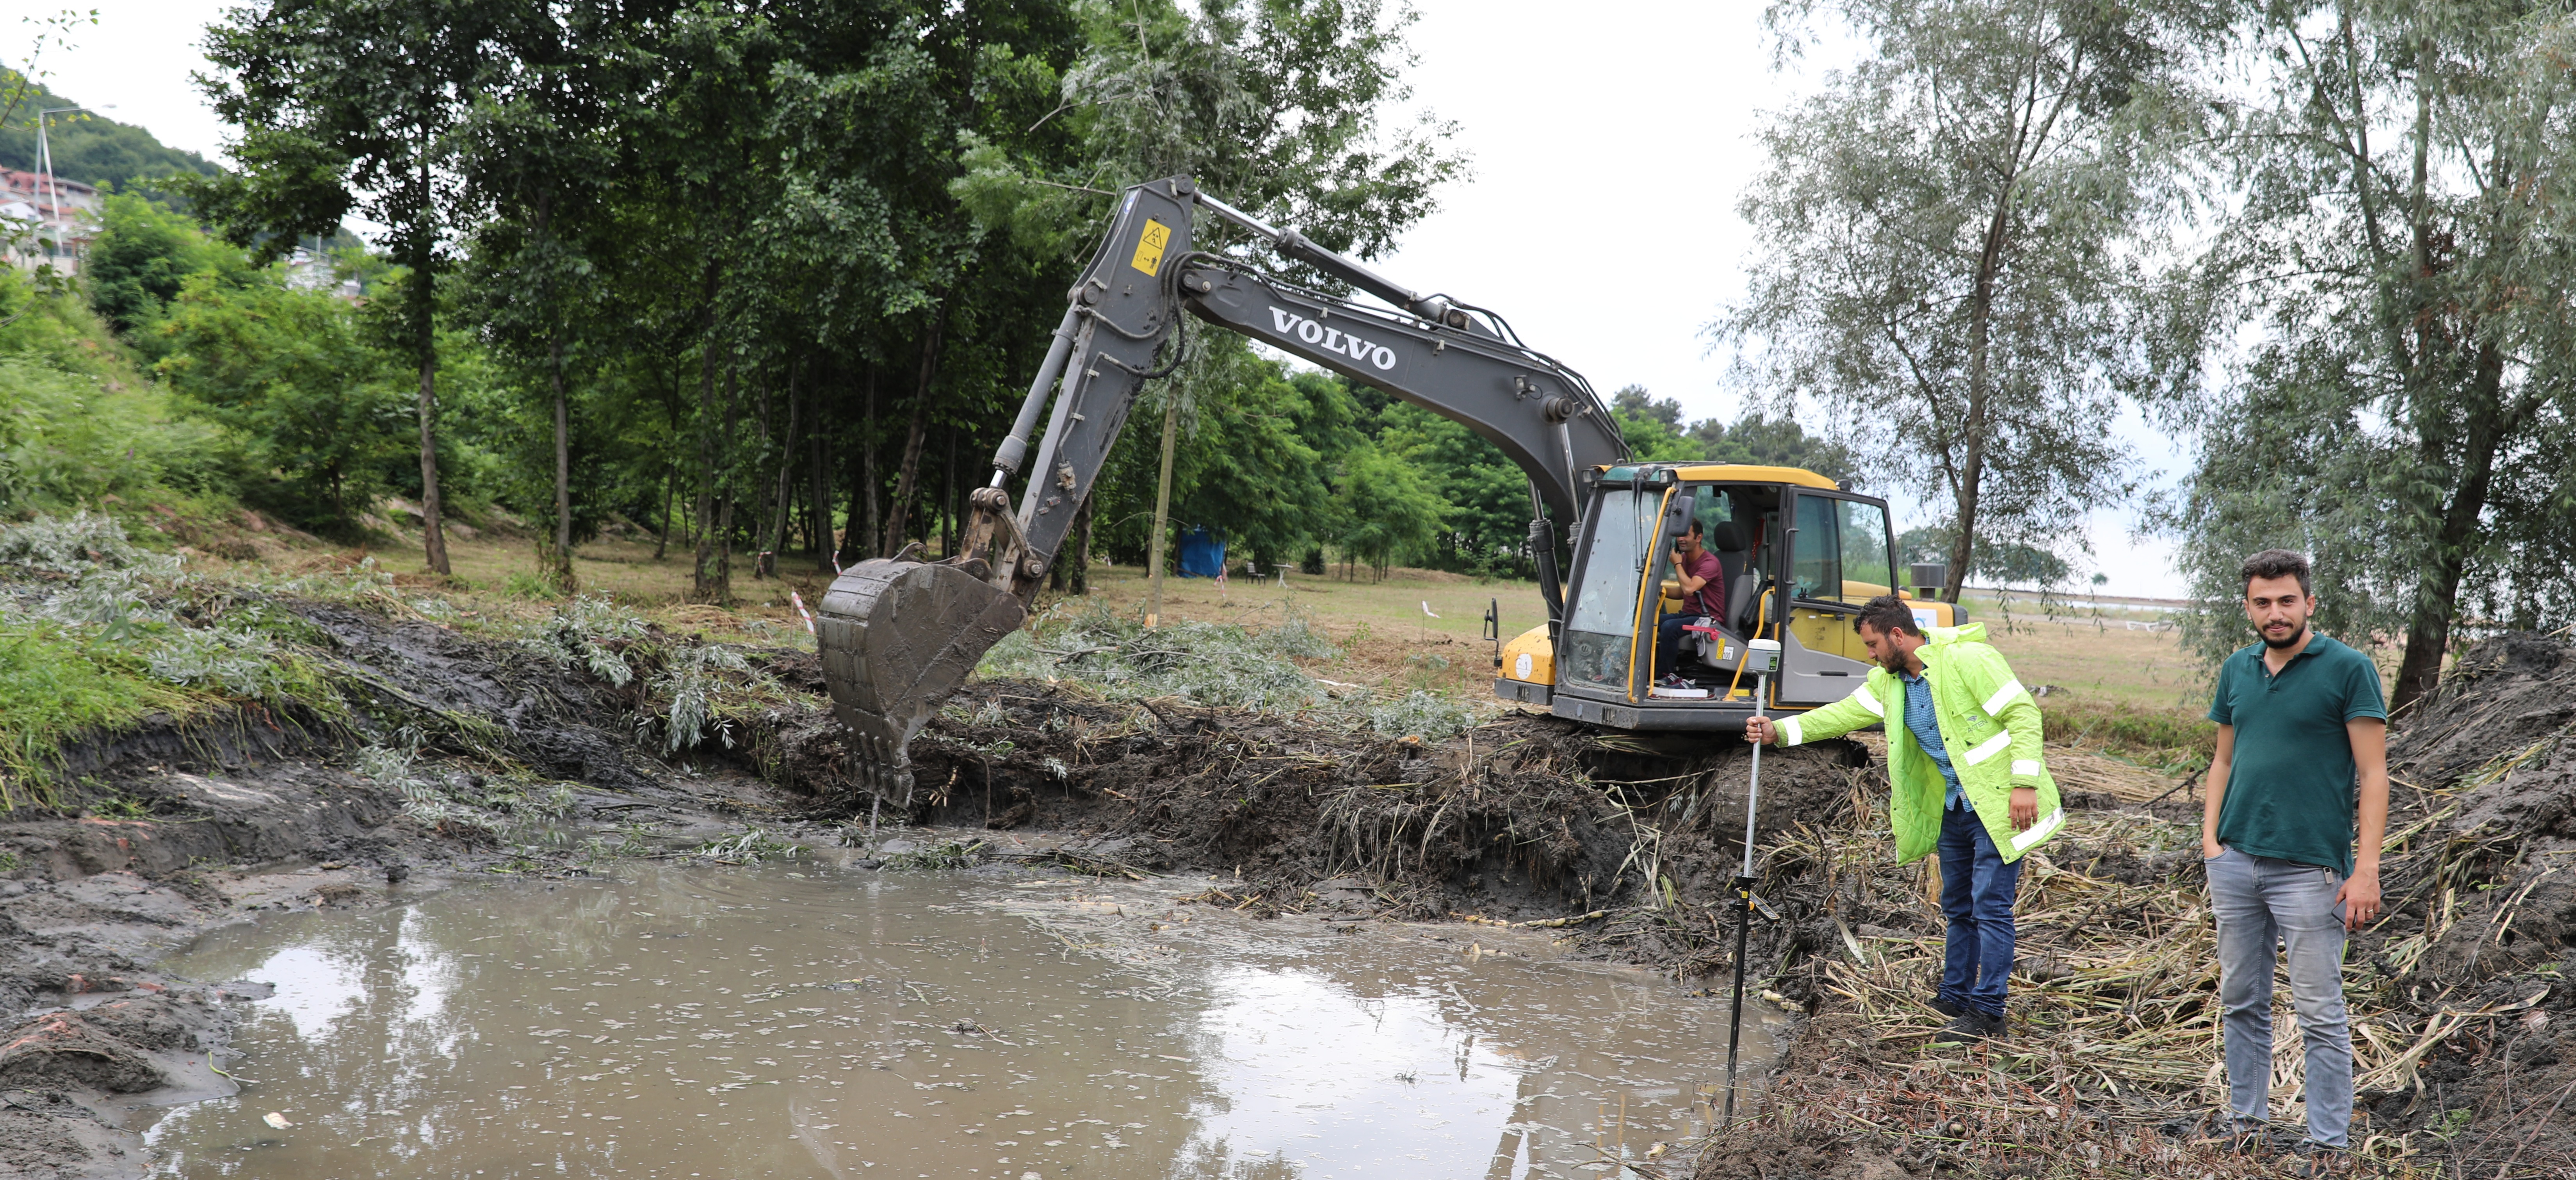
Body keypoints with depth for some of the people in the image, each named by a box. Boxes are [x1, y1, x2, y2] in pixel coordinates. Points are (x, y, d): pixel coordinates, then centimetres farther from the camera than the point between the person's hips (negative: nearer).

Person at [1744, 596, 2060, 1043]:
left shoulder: (1968, 659, -19)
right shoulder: (1889, 680, 6)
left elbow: (2023, 714, -19)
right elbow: (1846, 713, 5)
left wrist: (2025, 784, -24)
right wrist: (1779, 731, -6)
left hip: (1999, 804, -8)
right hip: (1953, 807, 8)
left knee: (1990, 907, -6)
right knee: (1958, 906, 16)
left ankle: (1987, 1013, 0)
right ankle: (1955, 997, 28)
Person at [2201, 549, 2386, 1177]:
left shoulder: (2348, 669, -6)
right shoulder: (2237, 670, 10)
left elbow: (2373, 773, -8)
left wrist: (2366, 870, -13)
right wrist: (2210, 838, 5)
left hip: (2309, 866, -5)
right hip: (2236, 861, 5)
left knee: (2320, 1015, 2)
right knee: (2242, 1002, 13)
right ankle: (2245, 1119, 25)